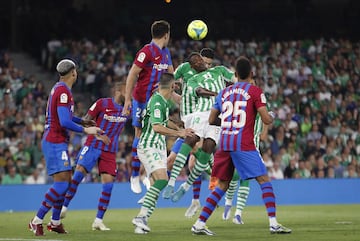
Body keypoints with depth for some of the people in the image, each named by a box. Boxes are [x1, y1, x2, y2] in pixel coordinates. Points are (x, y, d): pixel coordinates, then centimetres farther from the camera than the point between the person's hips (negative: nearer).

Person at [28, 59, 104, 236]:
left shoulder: (59, 88, 14)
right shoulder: (63, 91, -17)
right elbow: (64, 122, -23)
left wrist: (82, 121, 29)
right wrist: (85, 130, -15)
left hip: (58, 142, 10)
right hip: (55, 142, -10)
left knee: (66, 180, 15)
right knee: (61, 183, -15)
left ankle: (55, 222, 21)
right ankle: (37, 221, -13)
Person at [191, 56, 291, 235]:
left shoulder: (224, 92, 15)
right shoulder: (255, 92, 0)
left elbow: (211, 120, 18)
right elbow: (266, 120, -6)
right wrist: (272, 116, 16)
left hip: (224, 144, 5)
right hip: (244, 145, -5)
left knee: (222, 186, 15)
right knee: (264, 181, -1)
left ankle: (199, 224, 11)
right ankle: (273, 223, -12)